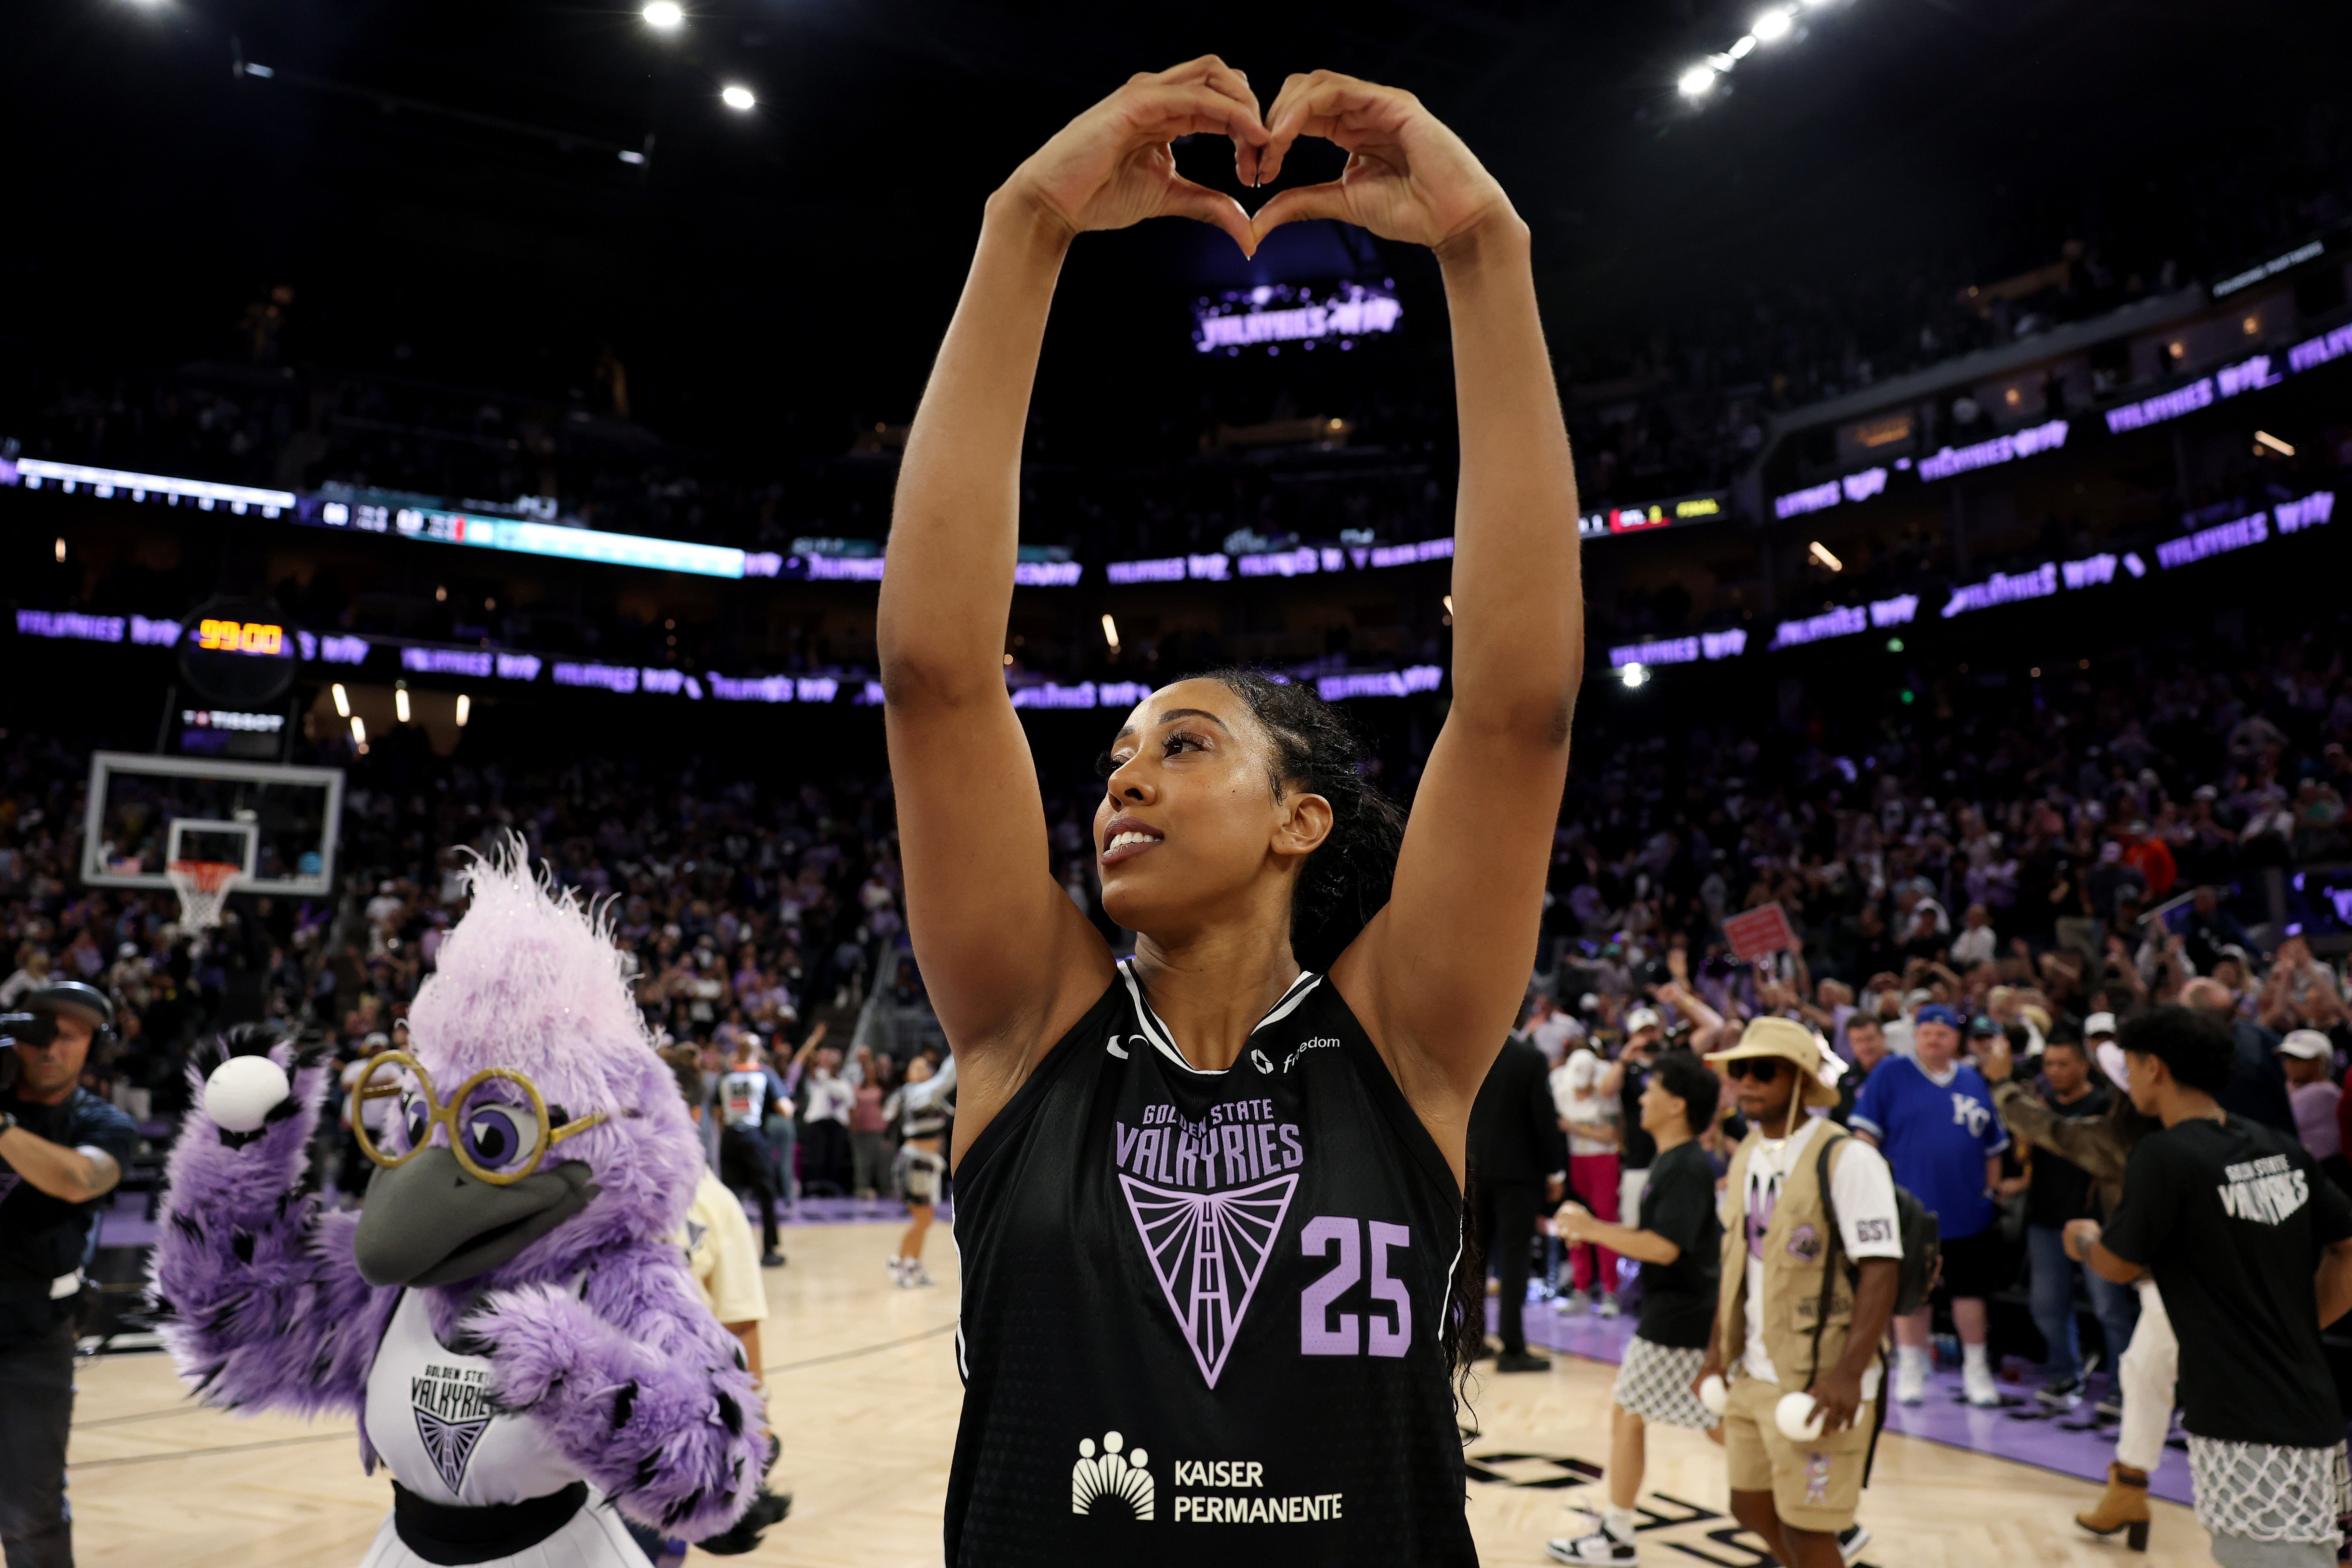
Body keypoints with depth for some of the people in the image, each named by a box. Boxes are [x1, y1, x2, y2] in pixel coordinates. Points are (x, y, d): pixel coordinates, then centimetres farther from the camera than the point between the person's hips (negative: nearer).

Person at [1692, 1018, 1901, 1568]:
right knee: (1751, 1506, 17)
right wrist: (1716, 1352, 13)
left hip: (1818, 1382, -7)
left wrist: (1850, 1374, -25)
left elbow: (1879, 1271, -19)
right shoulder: (1748, 1155, 8)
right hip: (1754, 1374, 7)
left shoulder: (1848, 1158, -15)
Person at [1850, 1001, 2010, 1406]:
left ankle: (1976, 1369, 25)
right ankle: (1910, 1368, 21)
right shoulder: (1891, 1074, -3)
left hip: (1967, 1209, 3)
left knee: (1970, 1289, 9)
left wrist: (1991, 1189, 10)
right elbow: (1866, 1131, -5)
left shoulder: (1972, 1081, 7)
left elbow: (1993, 1147, 14)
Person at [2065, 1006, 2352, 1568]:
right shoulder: (2281, 1149, 7)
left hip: (2246, 1429, -8)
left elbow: (2120, 1266, -5)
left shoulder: (2165, 1155, -15)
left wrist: (2082, 1237, 16)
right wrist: (2302, 1326, 17)